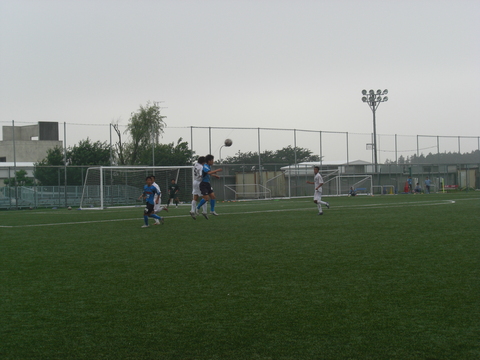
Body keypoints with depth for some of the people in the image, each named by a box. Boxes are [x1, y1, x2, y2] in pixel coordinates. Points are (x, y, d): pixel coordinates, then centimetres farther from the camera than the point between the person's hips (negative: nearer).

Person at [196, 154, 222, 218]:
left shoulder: (209, 166, 13)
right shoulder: (205, 166, -17)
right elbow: (209, 172, -35)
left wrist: (216, 175, 21)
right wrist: (217, 170, -32)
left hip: (208, 184, 9)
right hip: (203, 184, -9)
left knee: (212, 196, 3)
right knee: (206, 198, -14)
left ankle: (212, 211, 12)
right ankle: (197, 208, 4)